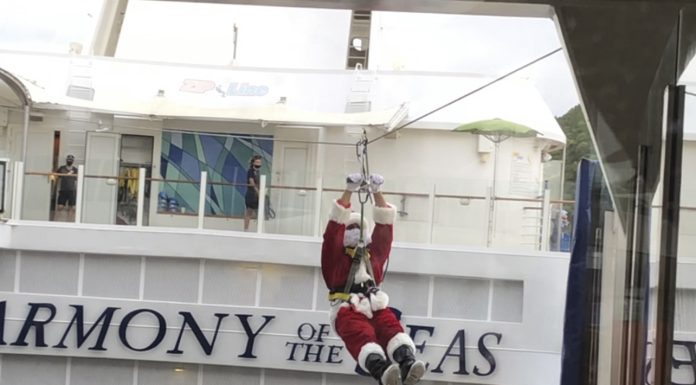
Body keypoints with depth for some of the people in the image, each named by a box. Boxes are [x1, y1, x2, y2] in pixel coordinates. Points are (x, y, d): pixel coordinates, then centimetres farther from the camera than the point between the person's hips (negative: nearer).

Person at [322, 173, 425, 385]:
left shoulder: (374, 253, 31)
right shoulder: (335, 255, 22)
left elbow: (384, 225, 21)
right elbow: (336, 224, 9)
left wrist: (376, 192, 10)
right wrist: (349, 191, 1)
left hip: (375, 305, 3)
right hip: (347, 309, -3)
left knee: (393, 329, -31)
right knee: (363, 336, -34)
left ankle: (407, 364, -57)